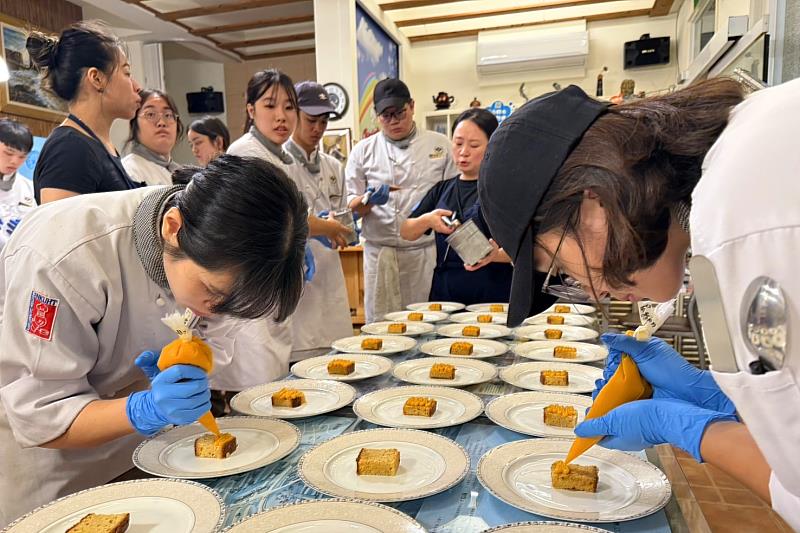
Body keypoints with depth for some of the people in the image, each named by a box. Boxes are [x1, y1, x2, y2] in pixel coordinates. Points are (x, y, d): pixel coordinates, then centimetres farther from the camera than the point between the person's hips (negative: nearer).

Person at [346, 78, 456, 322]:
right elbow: (351, 206, 8)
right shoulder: (363, 151, 7)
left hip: (427, 251, 0)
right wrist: (369, 199, -13)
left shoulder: (440, 145, 7)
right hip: (381, 253, 0)